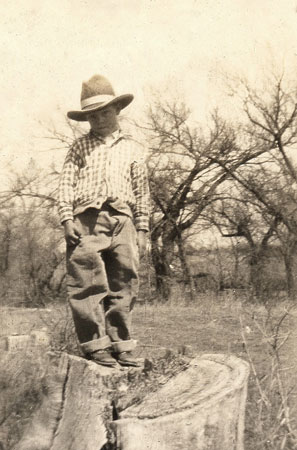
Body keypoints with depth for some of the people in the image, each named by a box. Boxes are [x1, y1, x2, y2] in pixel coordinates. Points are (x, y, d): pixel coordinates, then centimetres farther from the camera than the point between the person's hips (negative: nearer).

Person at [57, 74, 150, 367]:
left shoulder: (133, 148, 20)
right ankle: (95, 346, -1)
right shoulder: (81, 146, 15)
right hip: (87, 221, -2)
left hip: (122, 221, 2)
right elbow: (66, 183, 8)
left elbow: (142, 193, 18)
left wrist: (142, 230, 12)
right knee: (88, 284, -6)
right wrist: (67, 218, -5)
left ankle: (121, 345, 8)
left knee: (123, 285, 0)